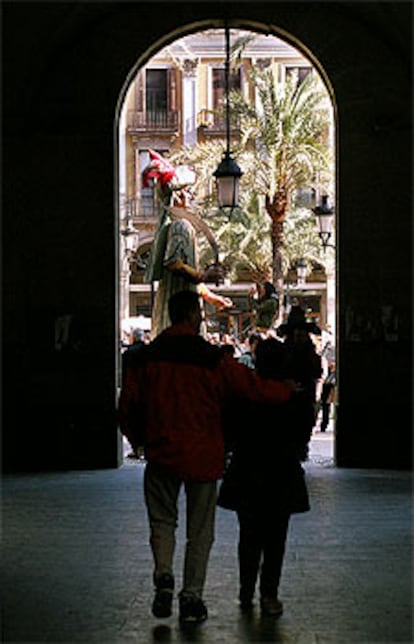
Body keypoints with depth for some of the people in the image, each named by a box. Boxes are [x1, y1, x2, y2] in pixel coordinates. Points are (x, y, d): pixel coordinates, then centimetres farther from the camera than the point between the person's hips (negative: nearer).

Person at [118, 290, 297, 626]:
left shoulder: (148, 357, 0)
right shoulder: (212, 358, -10)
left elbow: (128, 406, 4)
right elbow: (252, 386, -6)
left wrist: (139, 440, 20)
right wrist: (288, 390, 11)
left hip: (161, 456, 2)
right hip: (203, 457, -2)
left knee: (162, 520, 19)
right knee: (200, 530, 10)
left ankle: (164, 578, -3)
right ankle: (191, 598, 12)